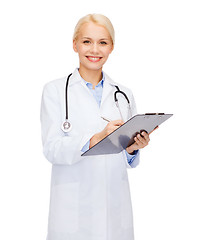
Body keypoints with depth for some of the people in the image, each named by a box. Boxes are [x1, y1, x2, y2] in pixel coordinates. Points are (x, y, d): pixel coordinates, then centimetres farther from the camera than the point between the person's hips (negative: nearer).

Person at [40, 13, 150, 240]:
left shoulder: (124, 94, 9)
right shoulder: (55, 90, -1)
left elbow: (128, 162, 12)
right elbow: (51, 149, -11)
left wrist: (132, 148, -11)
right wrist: (95, 139, -25)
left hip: (115, 207, 3)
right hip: (73, 209, -3)